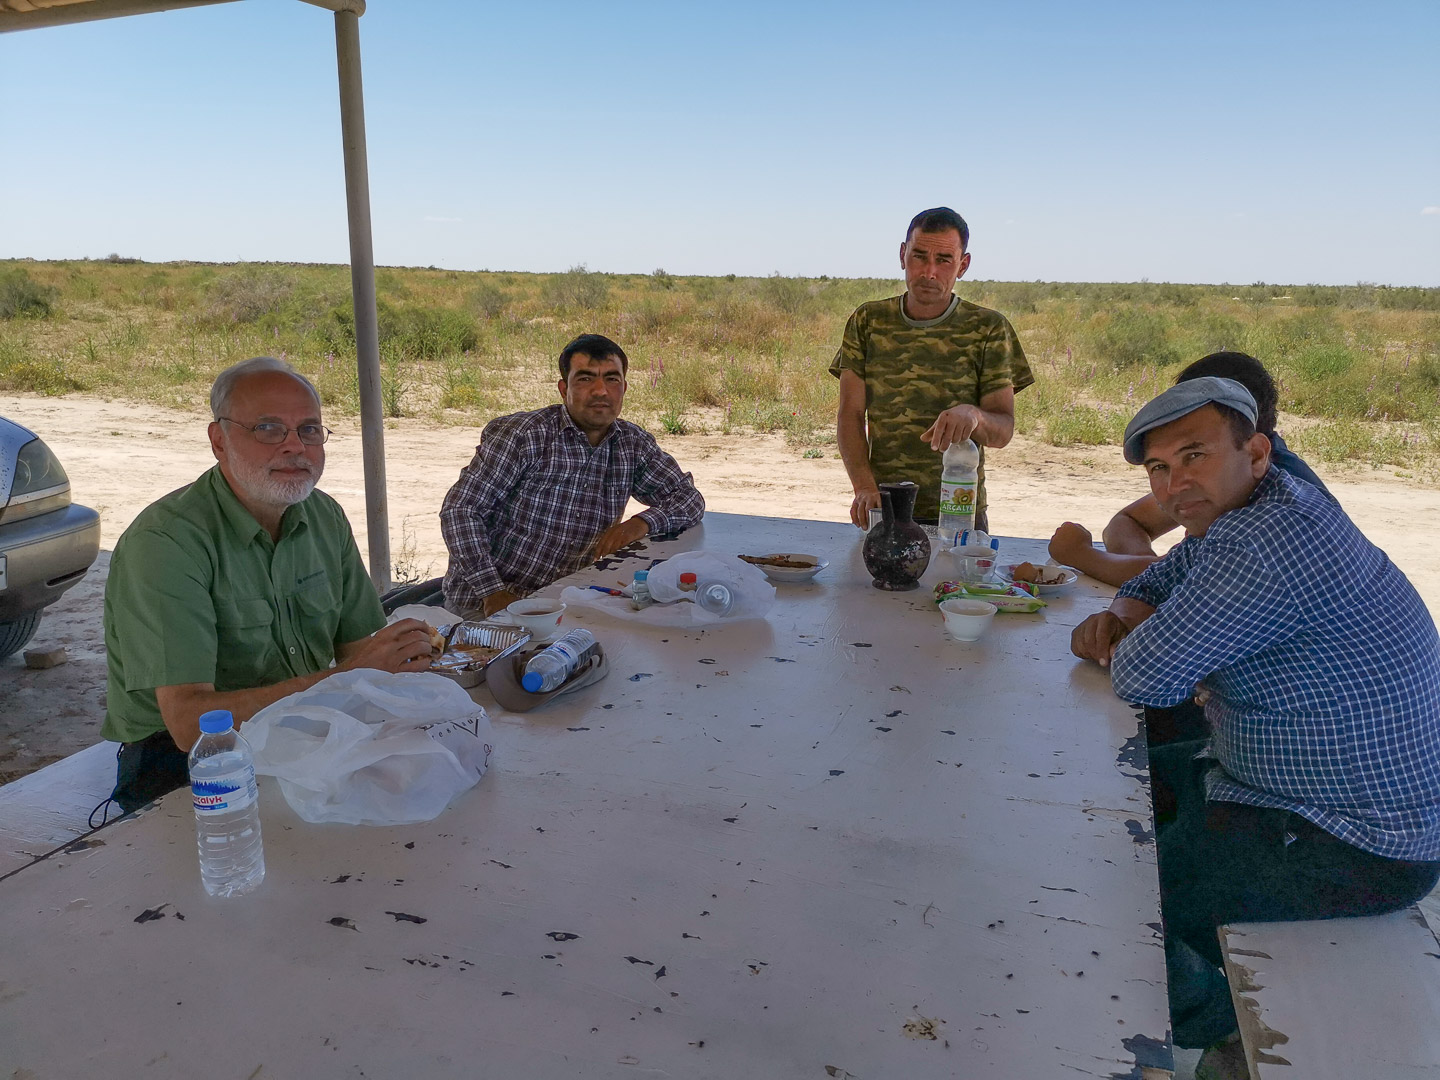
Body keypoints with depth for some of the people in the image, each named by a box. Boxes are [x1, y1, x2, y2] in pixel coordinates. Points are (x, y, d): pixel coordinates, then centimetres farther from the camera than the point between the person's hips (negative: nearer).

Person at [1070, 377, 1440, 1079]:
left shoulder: (1263, 545, -31)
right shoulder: (1241, 513, 3)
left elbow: (1144, 679, -30)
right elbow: (1157, 582, 20)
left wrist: (1127, 649, -6)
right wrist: (1115, 619, -3)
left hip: (1350, 847, -10)